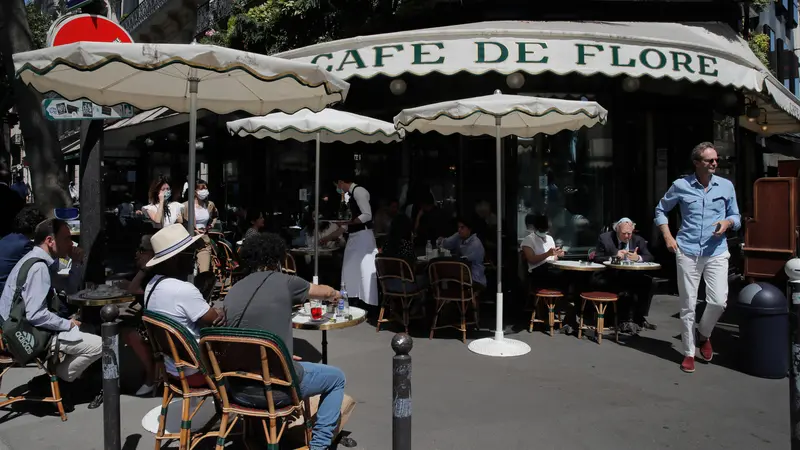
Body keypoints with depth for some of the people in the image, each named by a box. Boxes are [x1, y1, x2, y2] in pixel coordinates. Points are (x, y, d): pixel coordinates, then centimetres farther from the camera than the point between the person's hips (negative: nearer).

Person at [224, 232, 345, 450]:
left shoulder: (233, 291, 6)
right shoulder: (285, 282, -7)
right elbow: (326, 293, 12)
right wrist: (335, 294, 36)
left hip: (239, 385, 6)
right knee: (336, 377, 18)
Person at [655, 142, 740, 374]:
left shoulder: (726, 186, 4)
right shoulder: (681, 185, 0)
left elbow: (736, 217, 13)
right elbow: (661, 210, 12)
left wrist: (728, 222, -10)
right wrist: (668, 237, 1)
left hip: (716, 252, 1)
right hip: (687, 252, -1)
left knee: (719, 301, -10)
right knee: (688, 305, 3)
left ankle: (704, 334, 21)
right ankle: (689, 353, 16)